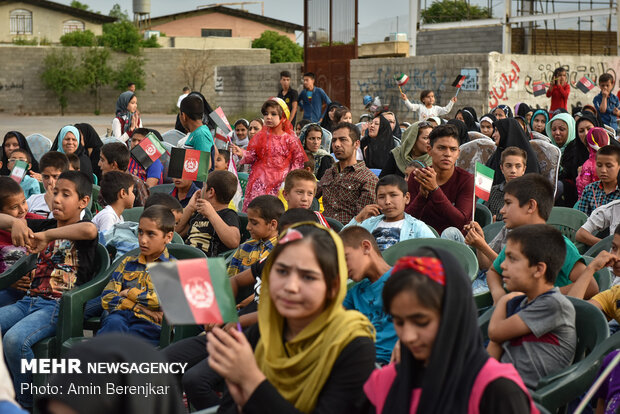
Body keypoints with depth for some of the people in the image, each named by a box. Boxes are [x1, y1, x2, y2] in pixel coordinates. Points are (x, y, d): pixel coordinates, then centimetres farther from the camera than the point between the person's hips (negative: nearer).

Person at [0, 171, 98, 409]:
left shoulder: (81, 232, -2)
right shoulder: (46, 225, 18)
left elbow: (90, 229, -30)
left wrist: (46, 236, -26)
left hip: (59, 306, -7)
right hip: (30, 300, 7)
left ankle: (28, 403, -11)